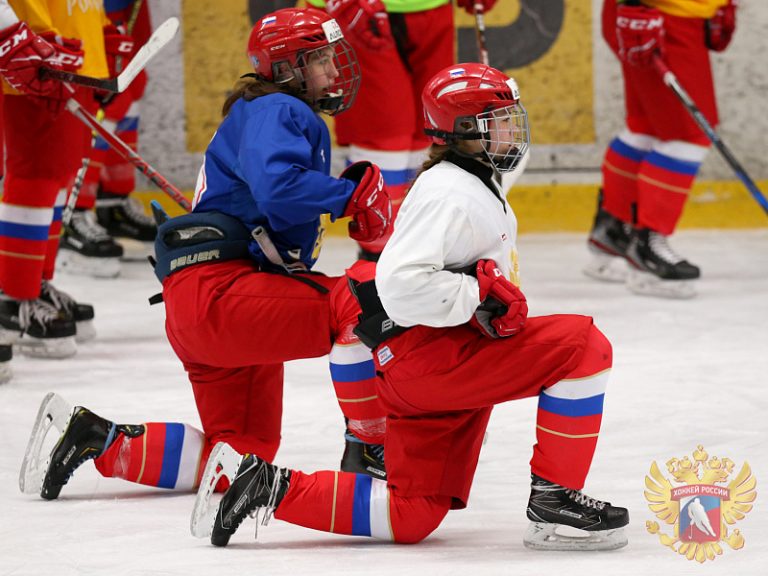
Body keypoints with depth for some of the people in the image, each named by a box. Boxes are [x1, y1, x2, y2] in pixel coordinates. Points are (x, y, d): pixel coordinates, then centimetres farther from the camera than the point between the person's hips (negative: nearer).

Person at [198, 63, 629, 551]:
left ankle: (269, 487, 8)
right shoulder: (449, 193, -12)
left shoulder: (481, 193, 22)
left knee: (411, 517, 8)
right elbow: (401, 283, -24)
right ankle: (555, 496, -17)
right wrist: (480, 296, -22)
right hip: (427, 351, -10)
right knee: (583, 345, -18)